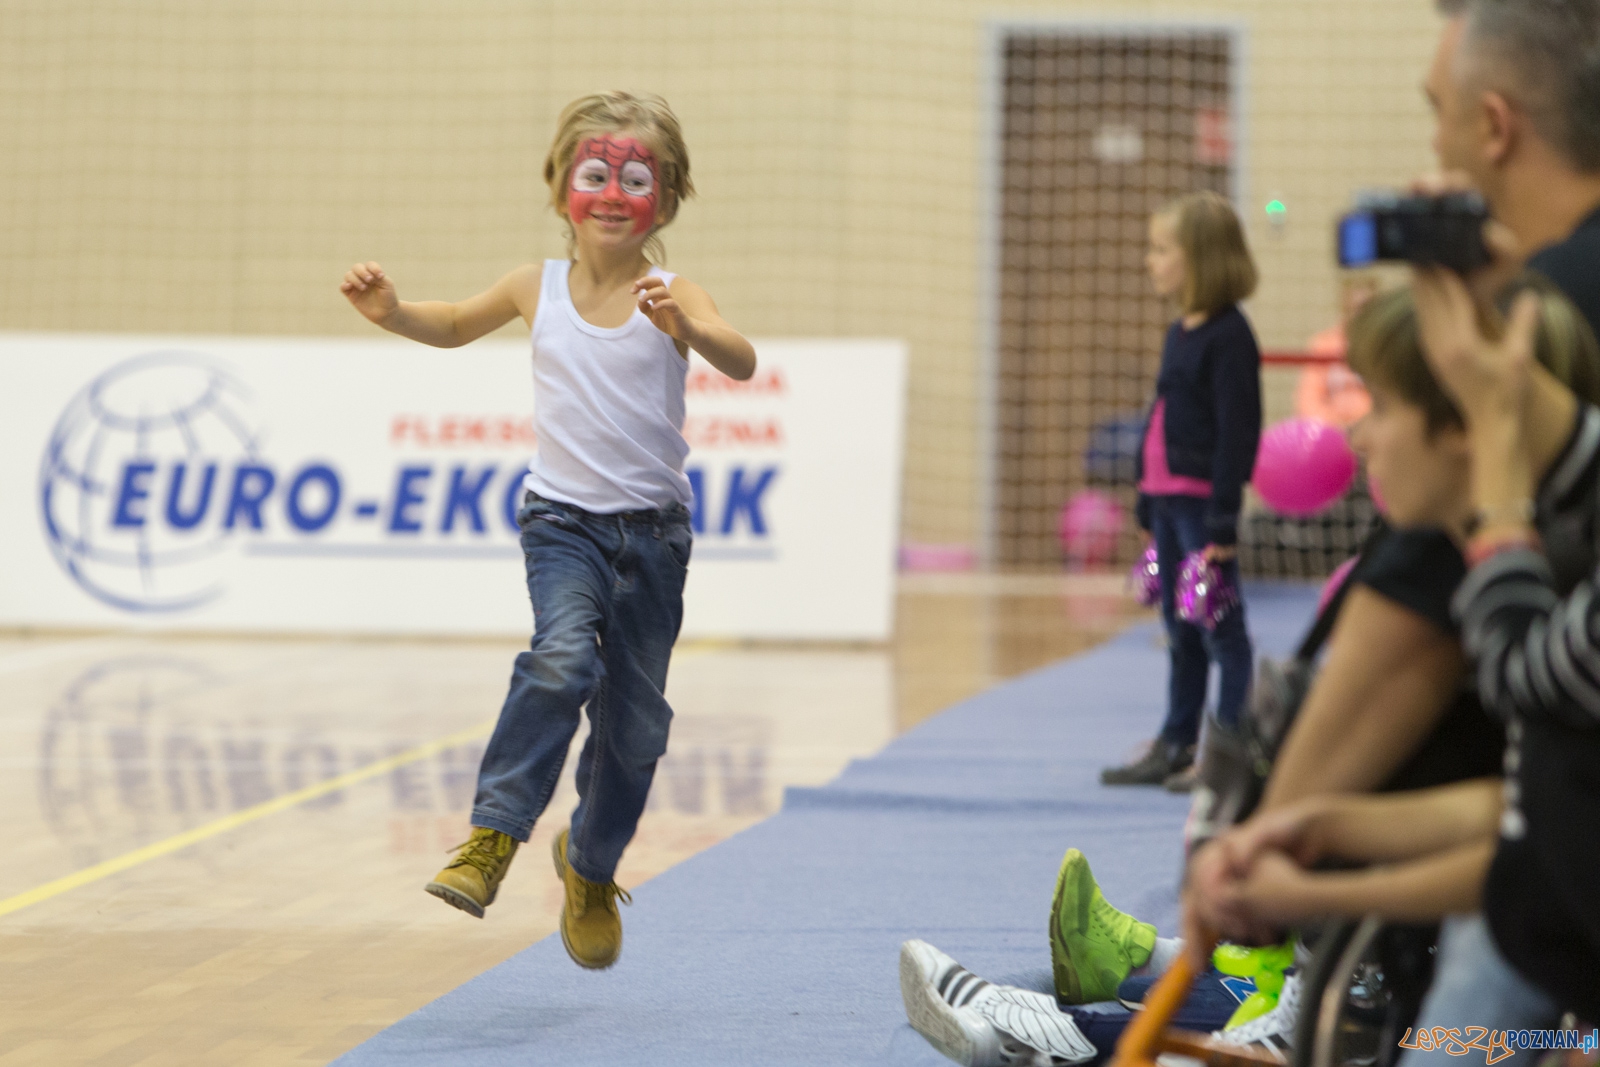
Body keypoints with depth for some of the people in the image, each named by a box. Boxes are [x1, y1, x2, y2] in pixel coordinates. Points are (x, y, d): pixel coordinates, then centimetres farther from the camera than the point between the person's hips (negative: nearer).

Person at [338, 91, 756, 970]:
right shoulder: (537, 289, 1)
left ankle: (591, 866, 34)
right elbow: (452, 326, 18)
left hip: (652, 528, 0)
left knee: (635, 720, 9)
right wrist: (389, 311, -2)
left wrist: (682, 326, -45)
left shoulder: (672, 300, -8)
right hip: (563, 519, 0)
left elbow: (741, 363, -26)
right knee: (564, 658, -29)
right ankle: (494, 834, -24)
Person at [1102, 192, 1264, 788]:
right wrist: (1148, 504, 19)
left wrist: (1223, 519, -19)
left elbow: (1238, 431, -16)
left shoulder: (1228, 337, -13)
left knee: (1221, 631, -4)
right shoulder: (1180, 334, 15)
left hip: (1202, 499, -9)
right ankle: (1177, 744, 22)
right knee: (1180, 633, 15)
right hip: (1168, 499, 9)